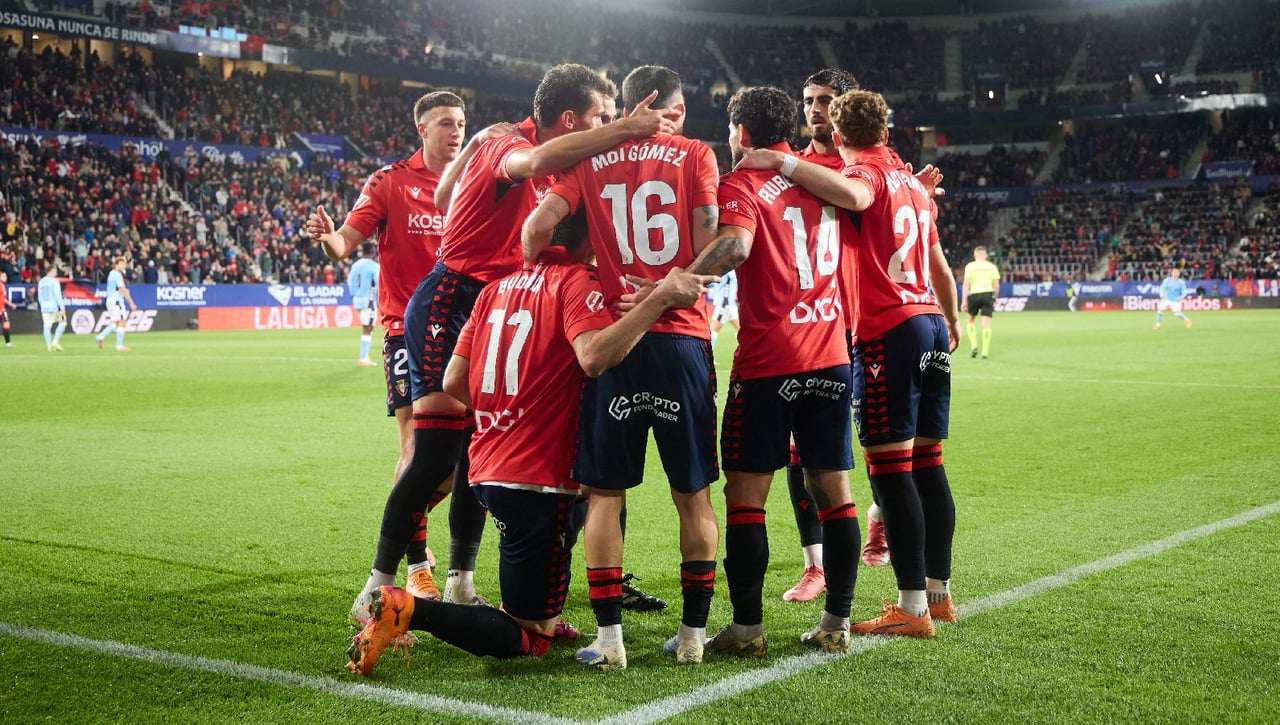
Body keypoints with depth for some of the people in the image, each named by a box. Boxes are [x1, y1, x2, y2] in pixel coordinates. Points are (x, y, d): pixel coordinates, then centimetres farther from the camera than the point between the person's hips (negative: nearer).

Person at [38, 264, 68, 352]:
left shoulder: (41, 281, 11)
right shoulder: (54, 281, -9)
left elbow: (39, 297, 15)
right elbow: (58, 295, -14)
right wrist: (62, 308, -14)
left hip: (44, 307, 6)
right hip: (54, 306, -6)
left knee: (47, 326, 5)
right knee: (62, 323, 5)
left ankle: (49, 346, 4)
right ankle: (55, 341, -7)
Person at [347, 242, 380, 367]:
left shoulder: (355, 265, 8)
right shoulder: (374, 266, -11)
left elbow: (350, 282, 13)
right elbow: (379, 285, -14)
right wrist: (379, 301, -4)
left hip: (357, 300, 7)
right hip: (369, 300, -7)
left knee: (366, 328, 17)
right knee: (367, 330, -2)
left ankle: (364, 357, 17)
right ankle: (363, 359, -3)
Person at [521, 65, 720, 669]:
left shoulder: (592, 160, 8)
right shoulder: (695, 154, 4)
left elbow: (539, 225, -2)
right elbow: (709, 247, -5)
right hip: (683, 337, 0)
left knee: (603, 492, 7)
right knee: (693, 494, 10)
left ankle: (608, 637, 4)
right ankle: (693, 632, 14)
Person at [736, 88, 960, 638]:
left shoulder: (868, 171, -5)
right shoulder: (913, 182, 19)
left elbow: (854, 195, -33)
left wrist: (782, 162, -28)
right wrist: (952, 320, 42)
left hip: (887, 331, -8)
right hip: (930, 323, 8)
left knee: (890, 468, -7)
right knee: (928, 463, 12)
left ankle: (913, 607, -6)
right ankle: (939, 592, 19)